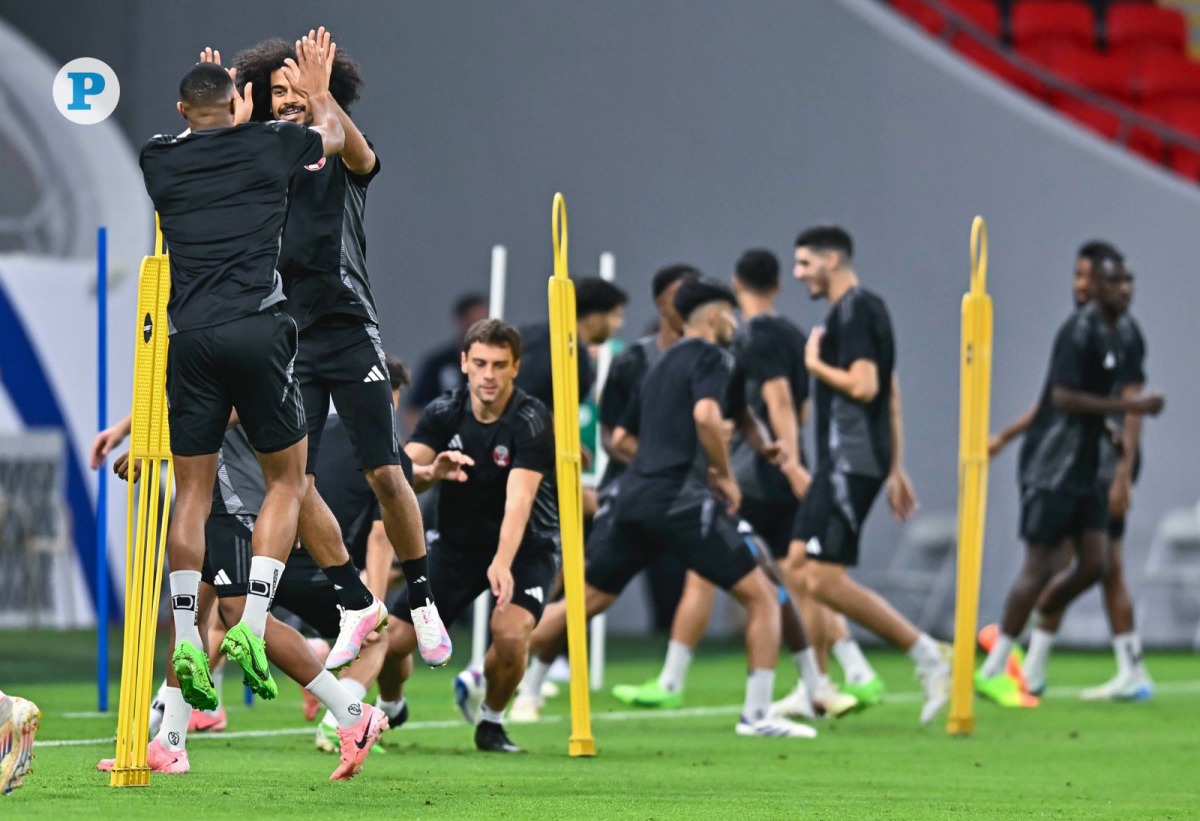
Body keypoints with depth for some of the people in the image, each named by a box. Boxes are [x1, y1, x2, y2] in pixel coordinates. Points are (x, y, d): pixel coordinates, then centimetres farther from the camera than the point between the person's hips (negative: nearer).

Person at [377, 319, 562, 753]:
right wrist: (431, 472, -43)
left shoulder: (531, 421, -22)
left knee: (510, 634, -31)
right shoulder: (443, 413, -9)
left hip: (524, 547, -3)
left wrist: (503, 564, -50)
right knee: (393, 641, -7)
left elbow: (519, 498, -35)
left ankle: (490, 721, 0)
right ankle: (389, 708, 29)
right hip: (456, 544, 3)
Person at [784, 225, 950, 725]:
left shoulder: (855, 311, -12)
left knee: (825, 579, -12)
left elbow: (864, 385, -23)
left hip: (852, 464, -10)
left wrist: (815, 364, -8)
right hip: (839, 463, 10)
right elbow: (891, 393, 22)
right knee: (799, 568, 9)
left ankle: (926, 654, -8)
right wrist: (895, 468, 23)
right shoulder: (862, 309, 19)